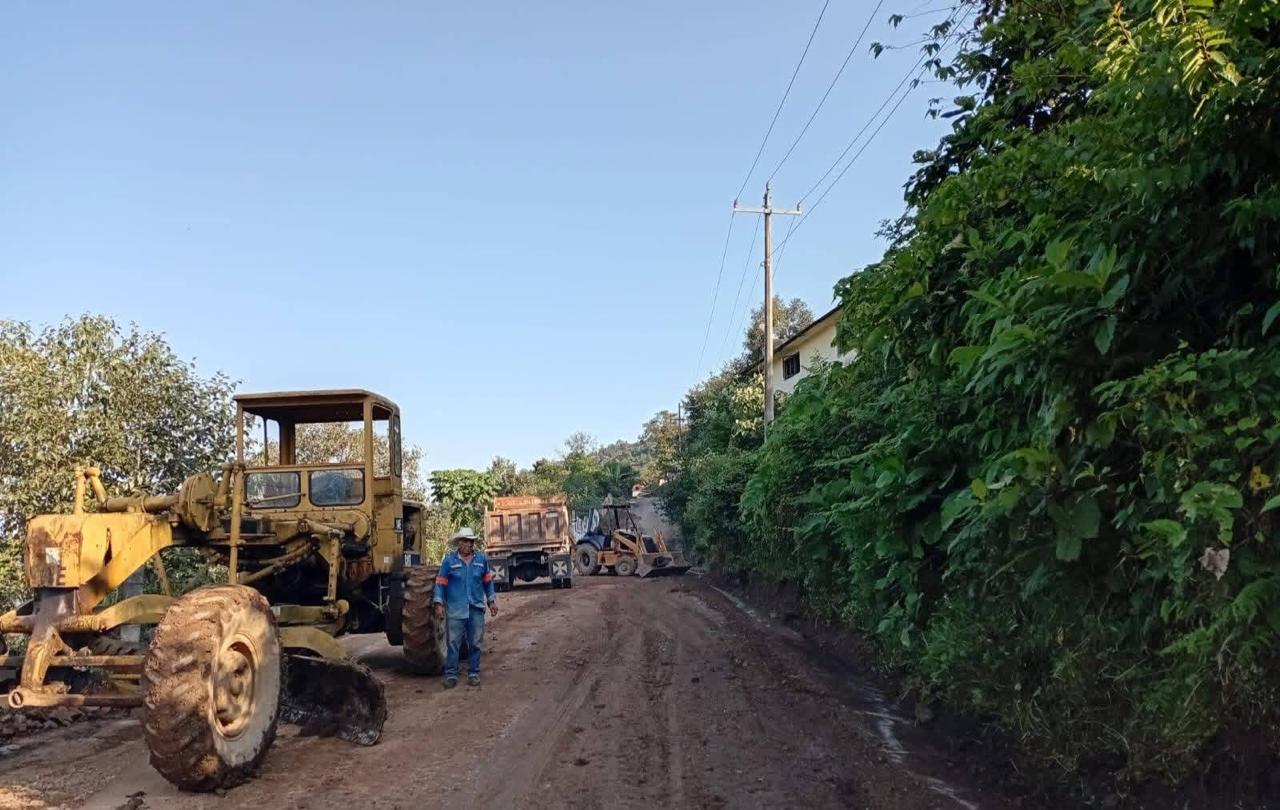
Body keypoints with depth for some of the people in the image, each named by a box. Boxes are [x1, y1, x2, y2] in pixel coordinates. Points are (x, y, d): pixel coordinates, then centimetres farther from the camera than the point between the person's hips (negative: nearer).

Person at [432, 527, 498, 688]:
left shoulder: (481, 559, 6)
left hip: (476, 609, 3)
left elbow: (488, 581, 14)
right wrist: (439, 604, -5)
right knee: (453, 643, -1)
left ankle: (473, 673, 17)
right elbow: (441, 583, 0)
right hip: (455, 610, -3)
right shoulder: (449, 560, -2)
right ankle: (451, 675, 6)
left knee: (475, 643, 7)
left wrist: (492, 601, 12)